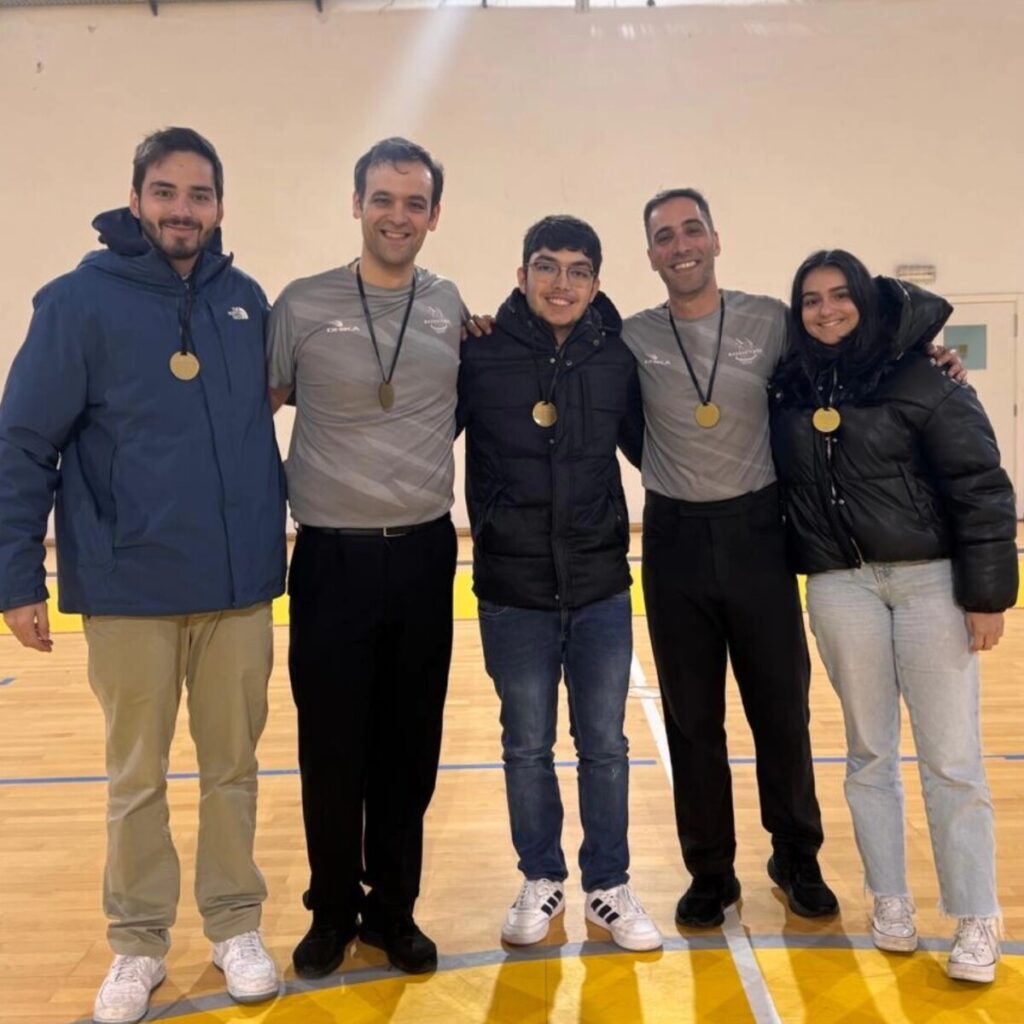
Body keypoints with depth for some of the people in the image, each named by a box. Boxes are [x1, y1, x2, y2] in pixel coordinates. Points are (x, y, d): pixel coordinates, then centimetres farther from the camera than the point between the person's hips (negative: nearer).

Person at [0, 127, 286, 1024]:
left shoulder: (247, 299, 5)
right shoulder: (80, 300, -5)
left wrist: (274, 538, 11)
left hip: (240, 586, 3)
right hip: (130, 590, -2)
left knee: (233, 766, 12)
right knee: (137, 777, 11)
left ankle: (236, 924, 30)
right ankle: (138, 942, 28)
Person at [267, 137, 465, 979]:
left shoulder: (449, 308, 5)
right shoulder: (302, 306, -4)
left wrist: (424, 475, 5)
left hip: (426, 556, 3)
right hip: (334, 559, -2)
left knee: (410, 748, 11)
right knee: (331, 750, 6)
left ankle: (393, 907, 29)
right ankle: (333, 910, 28)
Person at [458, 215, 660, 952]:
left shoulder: (618, 359, -2)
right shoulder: (481, 356, -8)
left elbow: (650, 449, 9)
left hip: (601, 589, 2)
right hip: (513, 593, -1)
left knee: (605, 744, 12)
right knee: (528, 747, 13)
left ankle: (609, 887, 30)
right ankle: (542, 882, 32)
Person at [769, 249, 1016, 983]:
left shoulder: (921, 379, -7)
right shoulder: (789, 389, 4)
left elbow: (980, 485, -8)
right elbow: (777, 484, 11)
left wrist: (988, 593, -10)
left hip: (930, 579, -3)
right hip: (840, 587, 3)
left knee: (951, 757, 2)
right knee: (870, 751, 13)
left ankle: (977, 922, 17)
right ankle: (891, 902, 28)